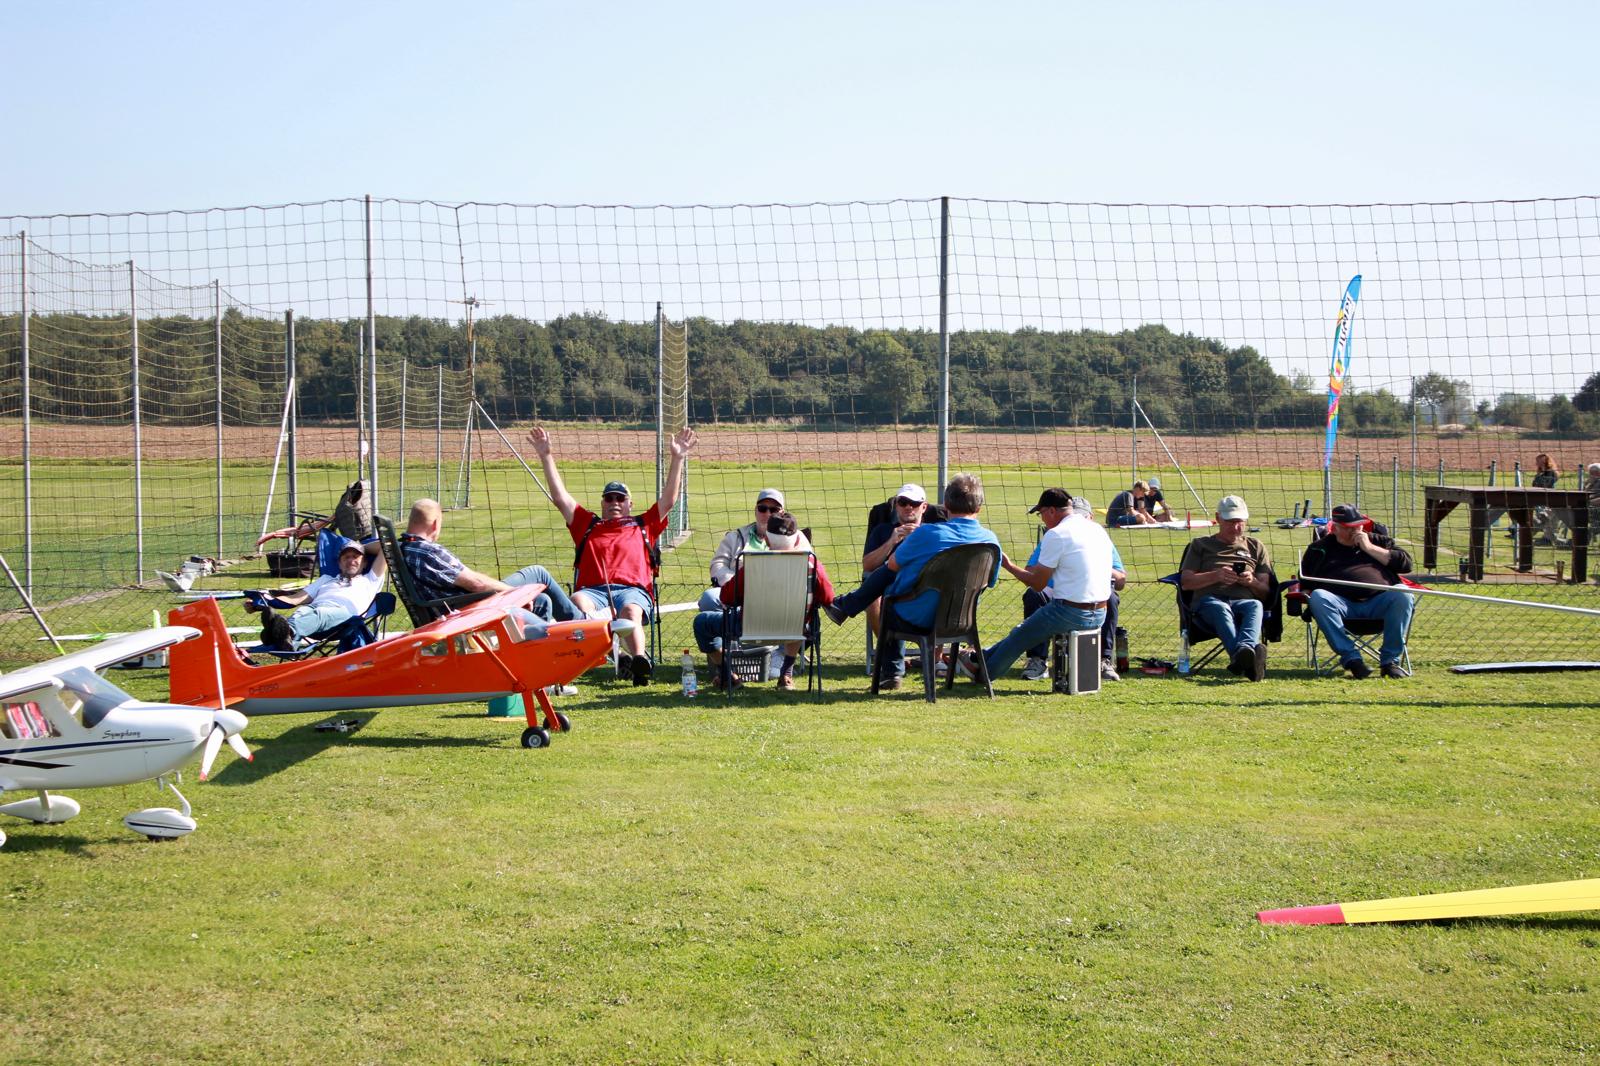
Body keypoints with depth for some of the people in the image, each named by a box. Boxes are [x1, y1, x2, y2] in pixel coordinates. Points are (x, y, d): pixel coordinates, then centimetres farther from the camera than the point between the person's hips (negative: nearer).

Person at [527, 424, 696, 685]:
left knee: (631, 610, -38)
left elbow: (669, 499, 25)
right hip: (593, 590, 0)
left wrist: (677, 458, 19)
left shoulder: (644, 526, 31)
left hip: (632, 590, 0)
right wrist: (546, 456, 26)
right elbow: (560, 497, 29)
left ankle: (639, 659, -64)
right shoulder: (587, 525, 33)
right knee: (577, 602, -37)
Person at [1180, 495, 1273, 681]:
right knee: (1220, 608, -40)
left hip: (1245, 601, 2)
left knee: (1256, 606, -37)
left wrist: (1252, 581, -4)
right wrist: (1215, 576, -4)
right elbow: (1185, 582, 13)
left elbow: (1265, 590, 20)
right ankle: (1247, 657, -69)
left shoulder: (1256, 547, 29)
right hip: (1209, 600, -2)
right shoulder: (1200, 545, 25)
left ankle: (1244, 649, -68)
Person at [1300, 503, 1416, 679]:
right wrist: (1306, 593, -2)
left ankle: (1390, 659, -24)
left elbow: (1406, 564, 10)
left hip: (1379, 602, 0)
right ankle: (1350, 657, -33)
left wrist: (1370, 548, 5)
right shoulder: (1320, 548, 23)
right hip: (1341, 604, 0)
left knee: (1403, 595, -31)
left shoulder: (1379, 541, 24)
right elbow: (1305, 583, 21)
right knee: (1318, 597, -33)